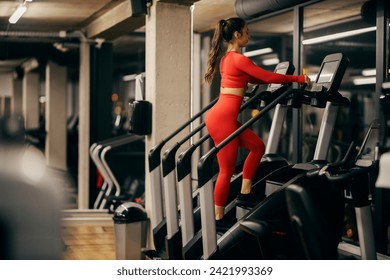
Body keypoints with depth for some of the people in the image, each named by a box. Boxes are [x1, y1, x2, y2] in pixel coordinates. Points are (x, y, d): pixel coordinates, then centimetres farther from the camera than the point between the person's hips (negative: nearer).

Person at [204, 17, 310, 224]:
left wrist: (287, 79, 27)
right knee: (227, 170, -2)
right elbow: (267, 77, -9)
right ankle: (218, 219, 6)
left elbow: (253, 79, 26)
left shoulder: (227, 58, 18)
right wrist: (298, 79, 2)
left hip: (223, 116, 10)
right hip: (222, 118, -10)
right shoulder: (239, 59, -12)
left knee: (257, 146, 18)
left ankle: (245, 192, 20)